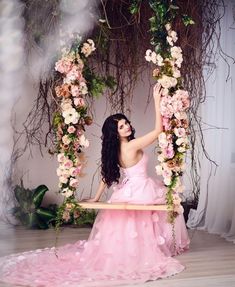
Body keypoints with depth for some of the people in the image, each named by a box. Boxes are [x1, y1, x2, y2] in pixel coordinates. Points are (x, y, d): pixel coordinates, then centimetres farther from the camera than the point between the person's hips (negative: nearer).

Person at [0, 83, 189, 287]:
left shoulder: (114, 150, 0)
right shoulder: (133, 146, -24)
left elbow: (108, 174, 8)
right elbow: (158, 129, -25)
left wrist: (96, 198, 18)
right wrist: (157, 101, -23)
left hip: (126, 193, 7)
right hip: (140, 192, -7)